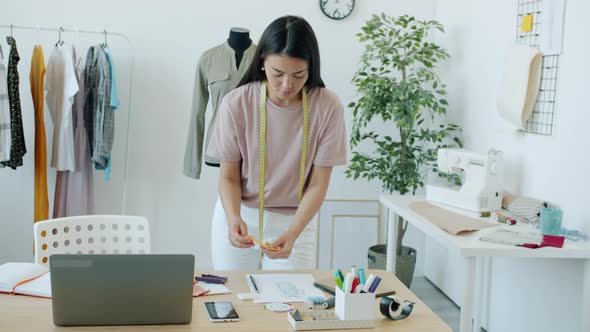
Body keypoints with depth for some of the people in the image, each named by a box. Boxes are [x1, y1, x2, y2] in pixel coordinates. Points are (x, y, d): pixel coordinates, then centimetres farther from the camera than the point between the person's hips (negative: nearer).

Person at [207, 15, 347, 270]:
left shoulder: (327, 107, -16)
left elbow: (318, 184, -11)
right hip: (237, 217, 1)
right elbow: (229, 176, -7)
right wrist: (234, 219, -26)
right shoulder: (236, 103, -16)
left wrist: (292, 233, -25)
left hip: (296, 220, 0)